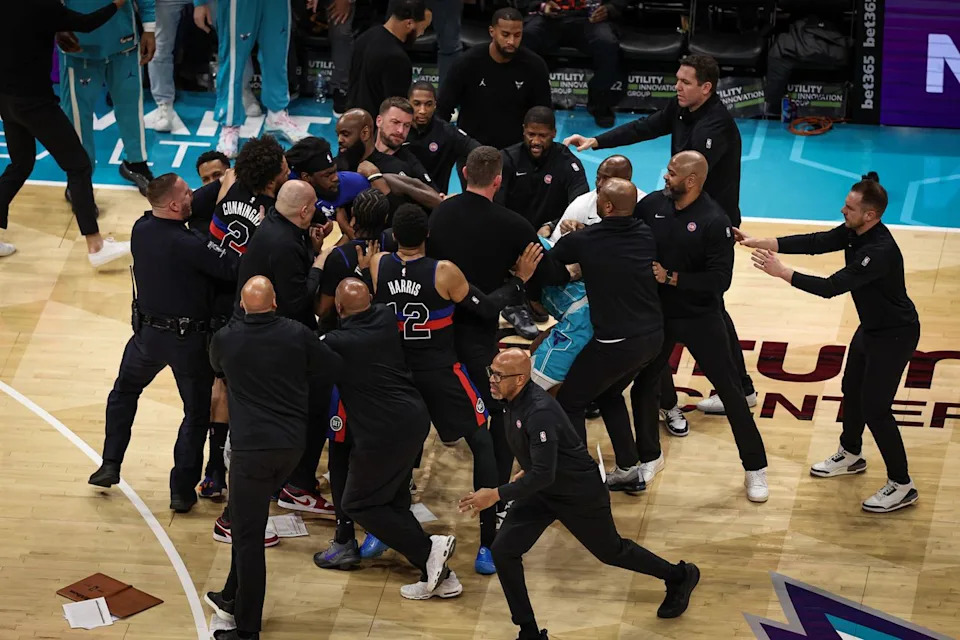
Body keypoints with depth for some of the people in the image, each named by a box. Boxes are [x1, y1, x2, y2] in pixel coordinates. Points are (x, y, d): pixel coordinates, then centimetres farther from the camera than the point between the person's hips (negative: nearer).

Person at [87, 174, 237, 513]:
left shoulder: (141, 230, -8)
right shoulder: (189, 246, -27)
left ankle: (110, 465, 29)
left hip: (148, 332, 5)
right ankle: (182, 491, 12)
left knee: (124, 392, 29)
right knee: (196, 412, 12)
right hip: (189, 338, -5)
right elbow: (233, 269, -25)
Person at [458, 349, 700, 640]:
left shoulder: (539, 412, -36)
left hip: (580, 495, -8)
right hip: (542, 491, 8)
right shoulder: (514, 401, -8)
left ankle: (679, 577, 41)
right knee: (503, 550, -6)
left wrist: (495, 495, -36)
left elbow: (543, 474, -36)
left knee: (611, 552, 15)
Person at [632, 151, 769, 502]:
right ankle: (649, 457, 36)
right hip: (657, 314, 4)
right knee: (643, 384, 13)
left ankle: (755, 468, 14)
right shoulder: (652, 204, -6)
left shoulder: (714, 221, -20)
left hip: (700, 318, -4)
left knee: (730, 391, 2)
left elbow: (719, 280, -22)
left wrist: (671, 277, -23)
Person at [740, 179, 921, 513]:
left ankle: (901, 487, 4)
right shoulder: (853, 232, -8)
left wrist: (782, 272, -33)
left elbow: (831, 286, -36)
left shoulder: (880, 251, -35)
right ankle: (851, 455, 45)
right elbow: (813, 243, -8)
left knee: (874, 407, -6)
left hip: (894, 335, -10)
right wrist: (758, 242, -16)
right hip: (871, 326, 10)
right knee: (852, 391, 22)